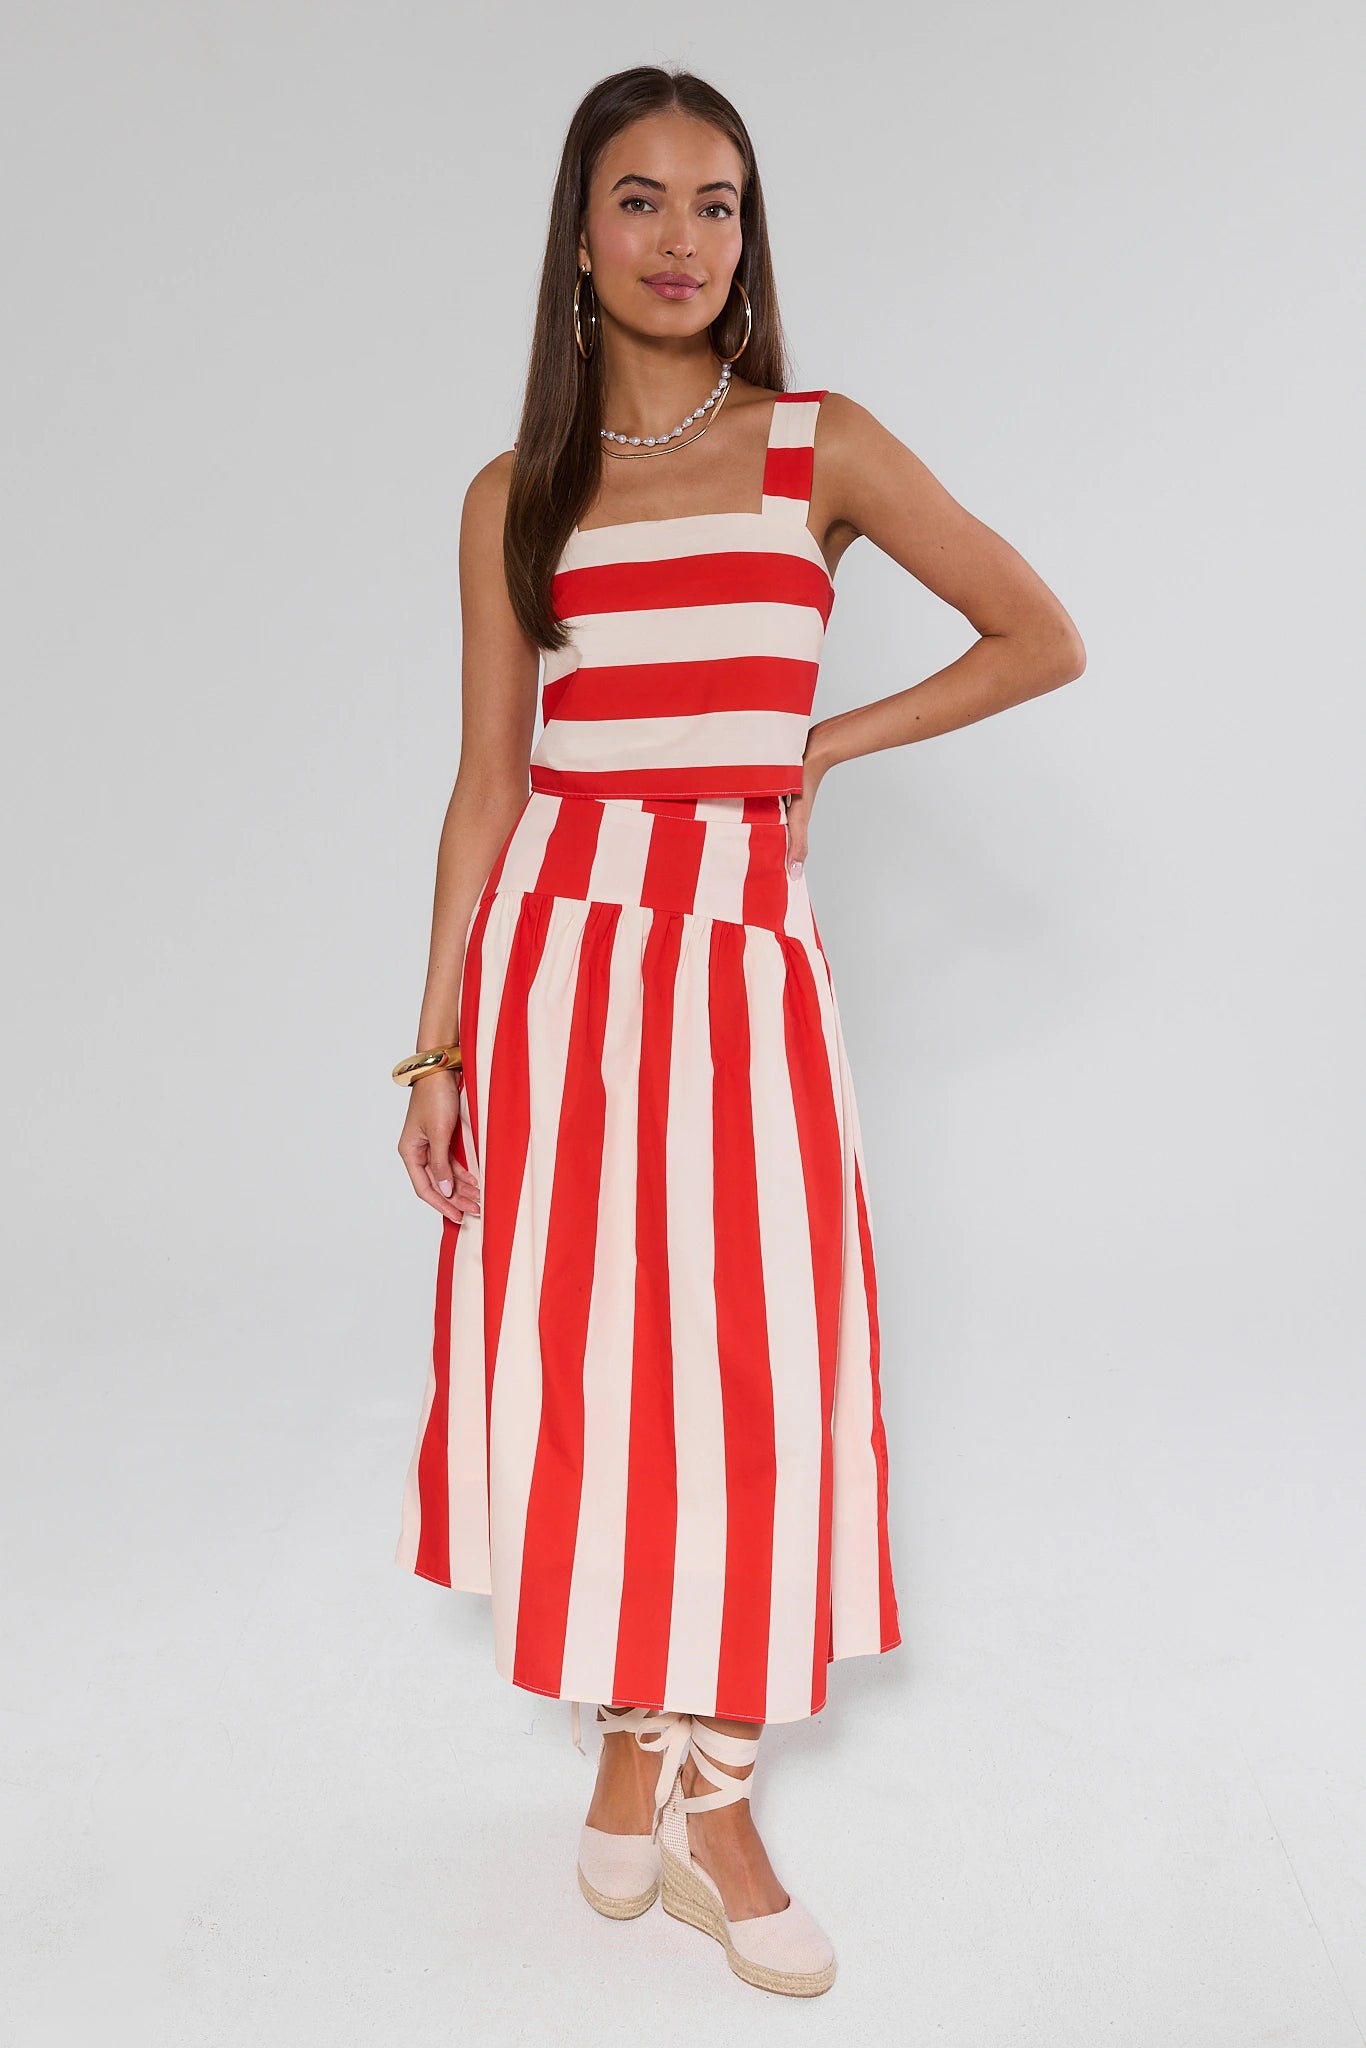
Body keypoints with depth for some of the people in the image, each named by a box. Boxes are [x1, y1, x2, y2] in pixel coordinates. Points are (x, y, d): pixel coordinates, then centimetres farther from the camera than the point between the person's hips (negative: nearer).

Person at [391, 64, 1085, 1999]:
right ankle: (649, 1766, 25)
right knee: (584, 1357, 3)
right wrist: (437, 1043, 2)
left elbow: (1044, 639, 5)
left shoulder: (823, 448, 4)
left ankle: (678, 1779, 22)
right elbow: (487, 781, 5)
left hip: (746, 953, -1)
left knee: (743, 1364, 1)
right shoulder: (515, 495, 7)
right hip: (561, 948, 1)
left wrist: (821, 743, 1)